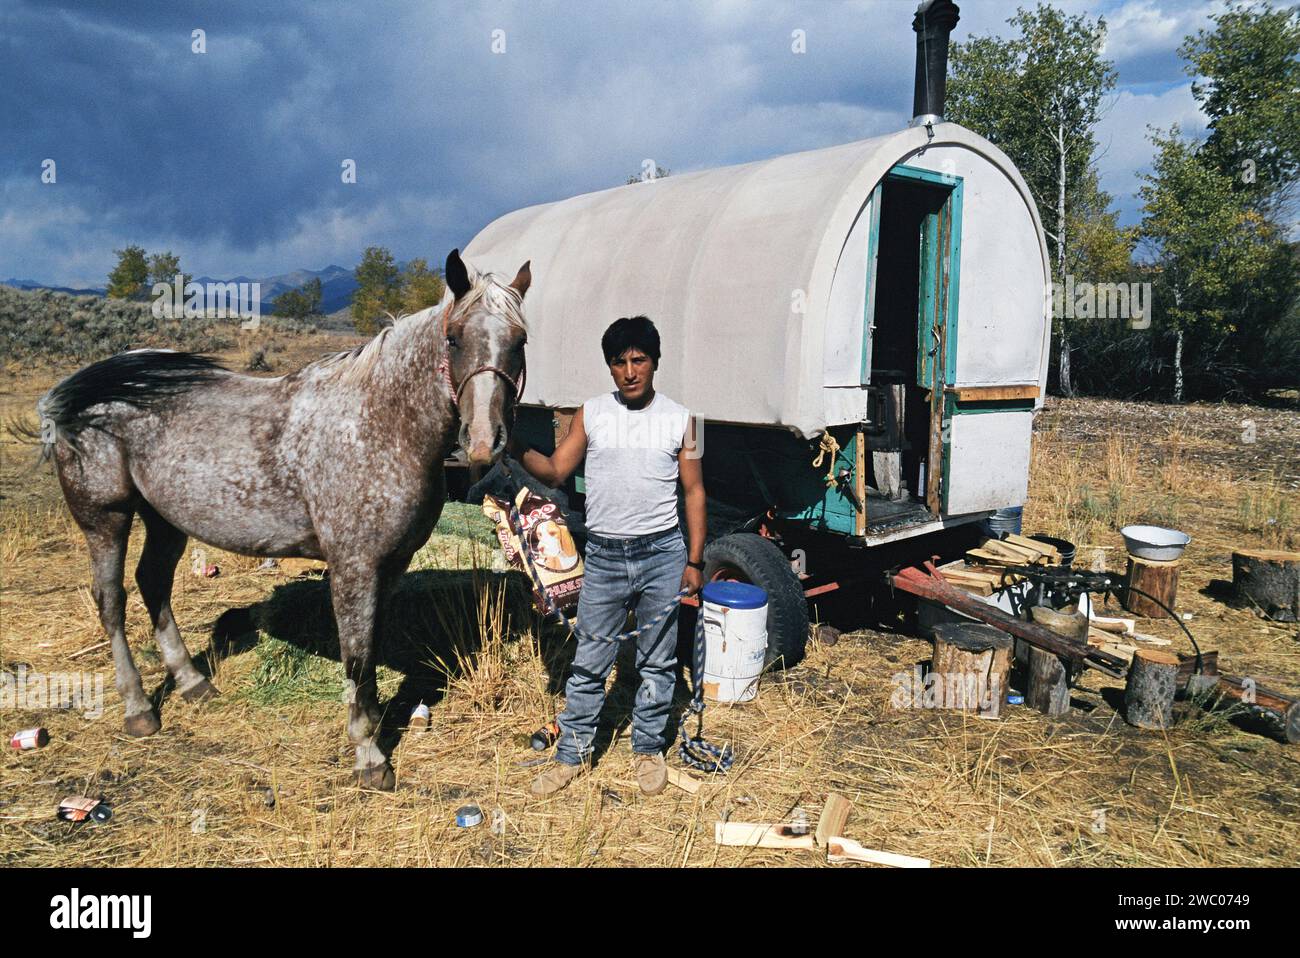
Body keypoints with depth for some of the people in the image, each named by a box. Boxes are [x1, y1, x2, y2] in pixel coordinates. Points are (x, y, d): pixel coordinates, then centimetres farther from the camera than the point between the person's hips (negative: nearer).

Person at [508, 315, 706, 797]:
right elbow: (556, 471, -1)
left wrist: (695, 560, 0)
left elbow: (694, 491, 4)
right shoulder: (591, 413, 2)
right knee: (588, 663, 7)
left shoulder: (678, 419, 1)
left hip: (662, 556, 0)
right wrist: (517, 449, -20)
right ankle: (572, 754, 22)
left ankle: (648, 749, 28)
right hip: (604, 557, 1)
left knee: (657, 662, 11)